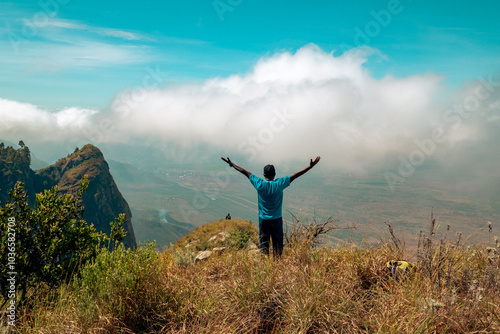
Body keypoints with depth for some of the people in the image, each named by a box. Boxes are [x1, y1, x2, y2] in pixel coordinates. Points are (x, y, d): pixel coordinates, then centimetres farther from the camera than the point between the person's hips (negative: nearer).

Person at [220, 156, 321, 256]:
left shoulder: (260, 184, -12)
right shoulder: (279, 184, -14)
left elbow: (244, 172, -4)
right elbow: (296, 175, -13)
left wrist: (231, 164, 3)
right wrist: (310, 166, -10)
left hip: (263, 219, 1)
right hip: (277, 219, -1)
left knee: (264, 244, 11)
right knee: (278, 245, 10)